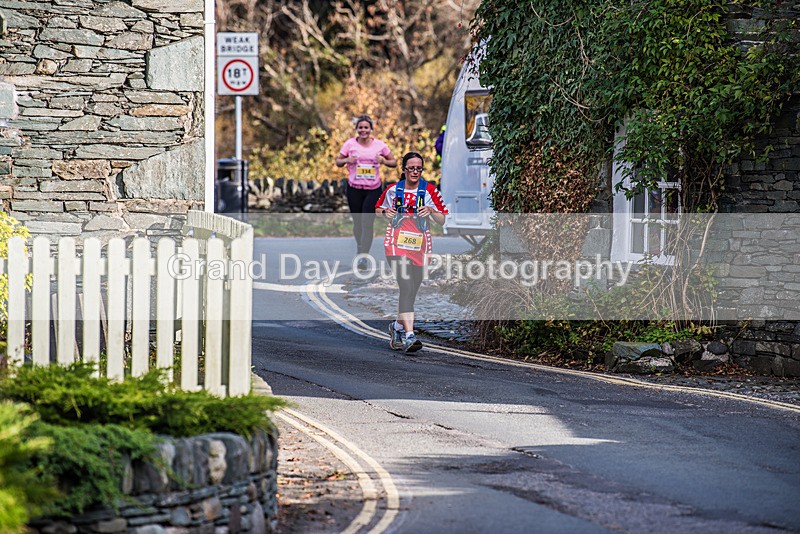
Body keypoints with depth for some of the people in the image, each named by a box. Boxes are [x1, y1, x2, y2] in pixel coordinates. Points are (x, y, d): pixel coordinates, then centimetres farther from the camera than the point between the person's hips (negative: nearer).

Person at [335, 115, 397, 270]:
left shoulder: (379, 145, 1)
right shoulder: (350, 144, 1)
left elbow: (394, 162, 9)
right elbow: (338, 161, 7)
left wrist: (383, 161, -12)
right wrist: (347, 160, -14)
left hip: (373, 189, -1)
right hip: (354, 189, 1)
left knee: (367, 223, -12)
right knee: (357, 223, 9)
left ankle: (362, 257, -12)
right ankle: (361, 249, 33)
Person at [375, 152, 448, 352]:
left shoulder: (429, 191, 3)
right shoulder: (393, 190, 4)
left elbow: (442, 221, 5)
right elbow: (378, 209, 21)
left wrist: (431, 210, -15)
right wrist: (386, 213, -2)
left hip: (420, 245, 2)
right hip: (397, 244, -2)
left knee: (411, 290, 10)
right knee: (407, 287, -18)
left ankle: (397, 326, 35)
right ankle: (409, 335, -25)